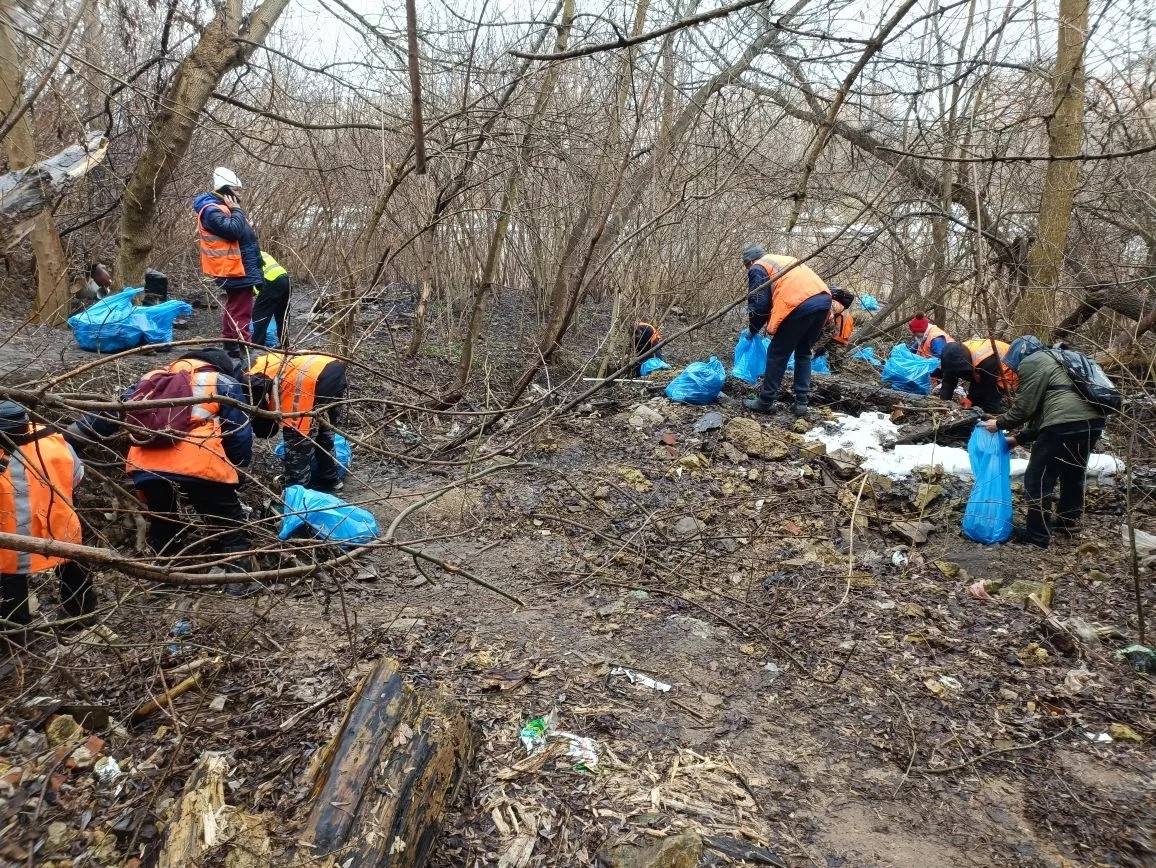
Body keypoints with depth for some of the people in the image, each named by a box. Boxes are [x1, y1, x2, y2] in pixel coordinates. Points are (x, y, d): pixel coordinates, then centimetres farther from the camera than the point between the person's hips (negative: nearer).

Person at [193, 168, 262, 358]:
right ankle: (242, 349, -11)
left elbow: (244, 234, 23)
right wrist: (237, 210, -14)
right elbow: (233, 230, -27)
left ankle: (230, 347, 27)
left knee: (232, 309, 17)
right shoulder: (211, 210, -14)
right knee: (241, 312, -11)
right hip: (236, 269, -11)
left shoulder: (223, 207, 19)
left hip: (237, 268, 11)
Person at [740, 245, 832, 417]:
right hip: (824, 299, 7)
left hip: (800, 305, -7)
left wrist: (754, 330, 20)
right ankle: (801, 402, 18)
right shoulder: (784, 259, 35)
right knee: (803, 353, 21)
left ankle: (766, 402, 13)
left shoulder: (757, 268, 12)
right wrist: (771, 323, 38)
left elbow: (759, 304, 4)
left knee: (777, 354, 7)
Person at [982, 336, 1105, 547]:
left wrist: (1000, 423, 10)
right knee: (1073, 475, 26)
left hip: (1065, 424, -10)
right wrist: (1019, 438, 25)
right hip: (1092, 421, 10)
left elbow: (1025, 407, -4)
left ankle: (1038, 535, 7)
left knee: (1038, 480, 1)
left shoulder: (1031, 363, 1)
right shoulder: (1052, 361, 30)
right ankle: (1068, 523, 40)